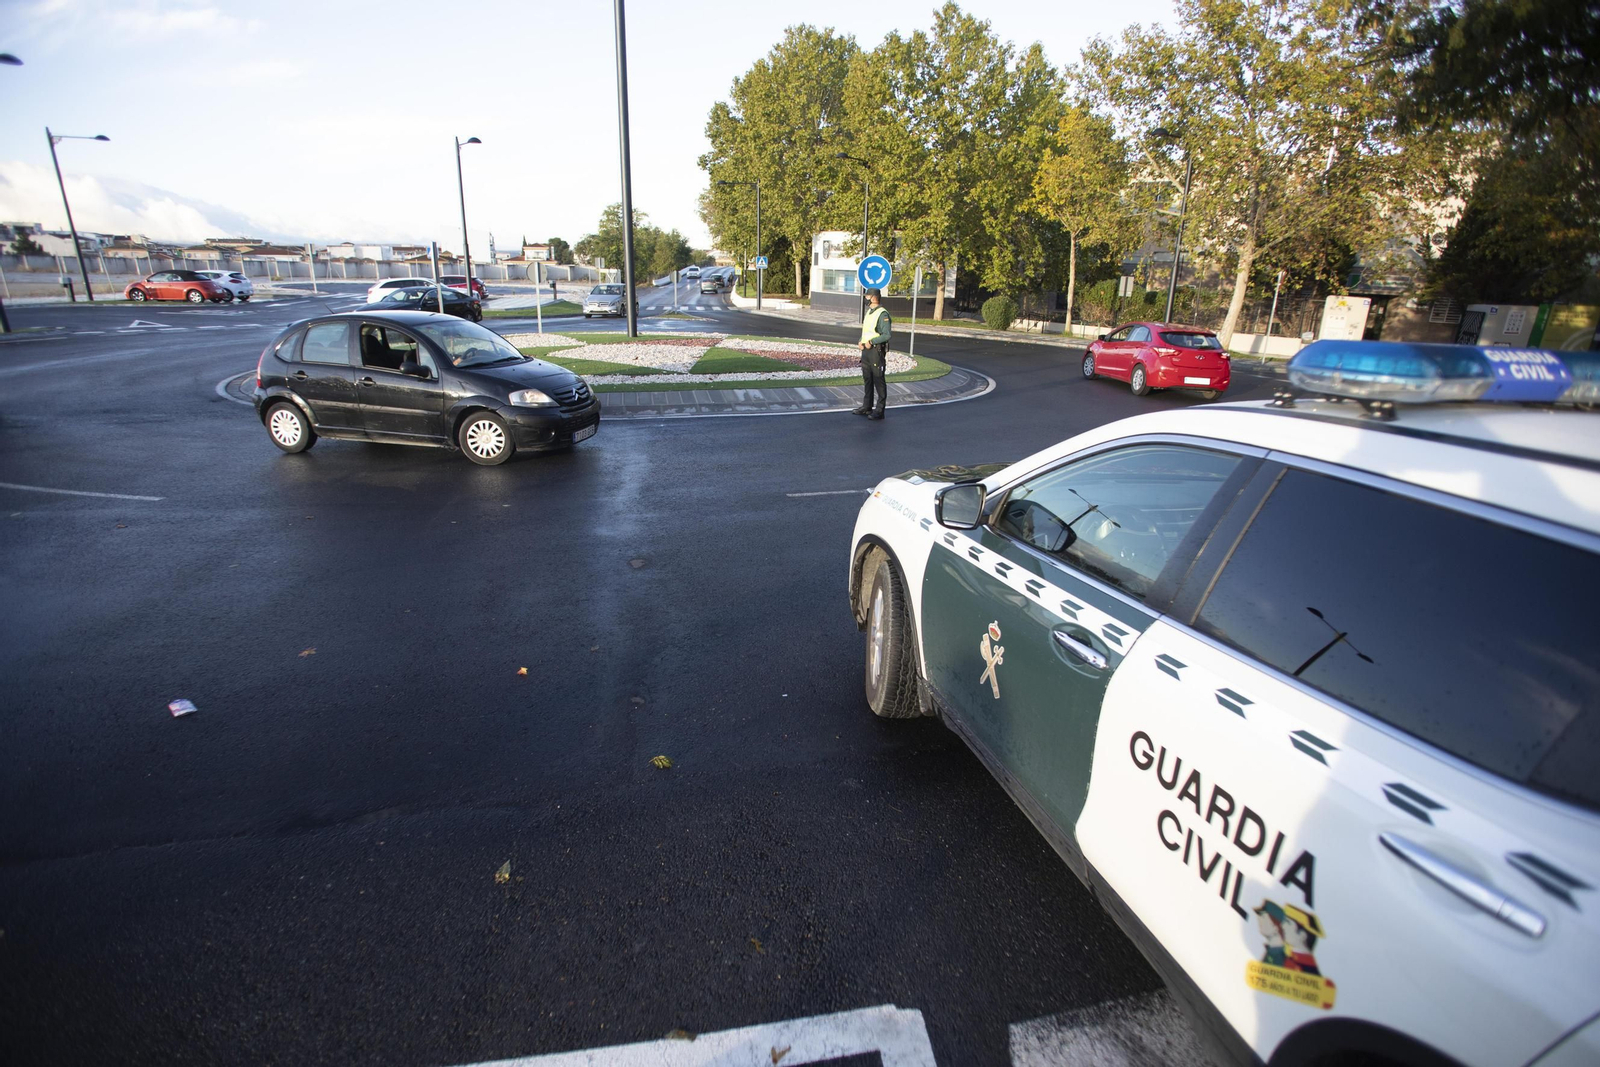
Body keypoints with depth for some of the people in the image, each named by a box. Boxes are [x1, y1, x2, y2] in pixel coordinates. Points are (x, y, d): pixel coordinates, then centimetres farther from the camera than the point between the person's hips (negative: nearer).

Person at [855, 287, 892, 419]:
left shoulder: (882, 314, -14)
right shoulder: (868, 312, 15)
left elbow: (887, 335, -20)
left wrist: (871, 342, -20)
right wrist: (861, 341, 4)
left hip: (876, 350, -9)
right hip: (866, 350, 9)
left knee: (879, 381, -4)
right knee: (867, 380, 14)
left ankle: (879, 411, -1)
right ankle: (867, 407, 23)